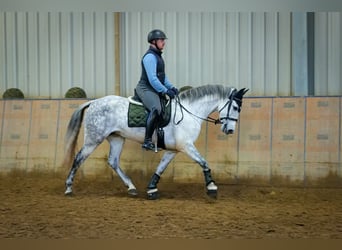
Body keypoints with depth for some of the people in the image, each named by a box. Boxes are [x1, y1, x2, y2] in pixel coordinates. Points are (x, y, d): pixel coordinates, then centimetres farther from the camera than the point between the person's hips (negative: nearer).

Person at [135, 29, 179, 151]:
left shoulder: (157, 56, 17)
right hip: (145, 89, -11)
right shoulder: (150, 56, -15)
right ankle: (147, 141, -31)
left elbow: (162, 76, 22)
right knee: (156, 109, -33)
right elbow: (152, 79, -22)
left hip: (155, 89, 11)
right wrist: (166, 91, -19)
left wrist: (171, 87, 8)